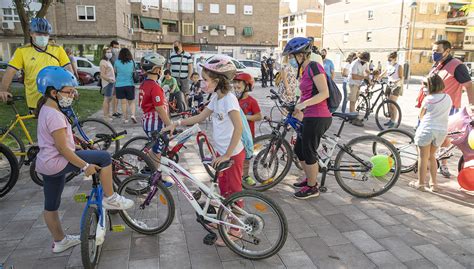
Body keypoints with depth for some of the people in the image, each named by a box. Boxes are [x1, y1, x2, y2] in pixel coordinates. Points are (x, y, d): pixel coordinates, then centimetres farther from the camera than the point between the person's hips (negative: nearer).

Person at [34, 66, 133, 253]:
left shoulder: (45, 110, 10)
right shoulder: (54, 115, -22)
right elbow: (62, 148, -23)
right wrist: (85, 165, -18)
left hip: (46, 164, 11)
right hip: (57, 163, -11)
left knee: (51, 205, 20)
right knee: (104, 157, -11)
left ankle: (59, 241, 36)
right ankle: (110, 199, -1)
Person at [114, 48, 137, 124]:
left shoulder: (117, 62, -3)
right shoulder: (132, 62, -2)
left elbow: (115, 71, 10)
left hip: (119, 85, 0)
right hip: (130, 85, 0)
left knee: (123, 103, 8)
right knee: (131, 102, 12)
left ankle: (125, 119, 9)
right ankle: (132, 115, -10)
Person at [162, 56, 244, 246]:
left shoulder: (229, 98, -22)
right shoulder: (216, 98, 6)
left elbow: (239, 127, -30)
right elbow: (200, 117, 14)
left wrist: (227, 155, -28)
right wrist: (177, 123, 5)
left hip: (233, 154, -9)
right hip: (222, 151, 9)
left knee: (234, 192, 5)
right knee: (223, 189, 21)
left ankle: (235, 230, 20)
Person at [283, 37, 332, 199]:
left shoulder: (314, 67, -13)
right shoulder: (305, 70, 15)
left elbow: (324, 93, -20)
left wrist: (303, 104, -28)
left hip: (317, 118, -10)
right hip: (310, 117, 10)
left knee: (309, 153, 2)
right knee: (299, 150, 18)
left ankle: (312, 188, 19)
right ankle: (310, 179, 37)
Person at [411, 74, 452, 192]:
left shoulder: (428, 99, -8)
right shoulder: (448, 98, 6)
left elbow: (421, 116, 2)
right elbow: (445, 114, 11)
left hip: (427, 130, -5)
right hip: (442, 131, 5)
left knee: (423, 157, 4)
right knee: (432, 156, 20)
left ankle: (420, 184, 12)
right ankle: (434, 183, 22)